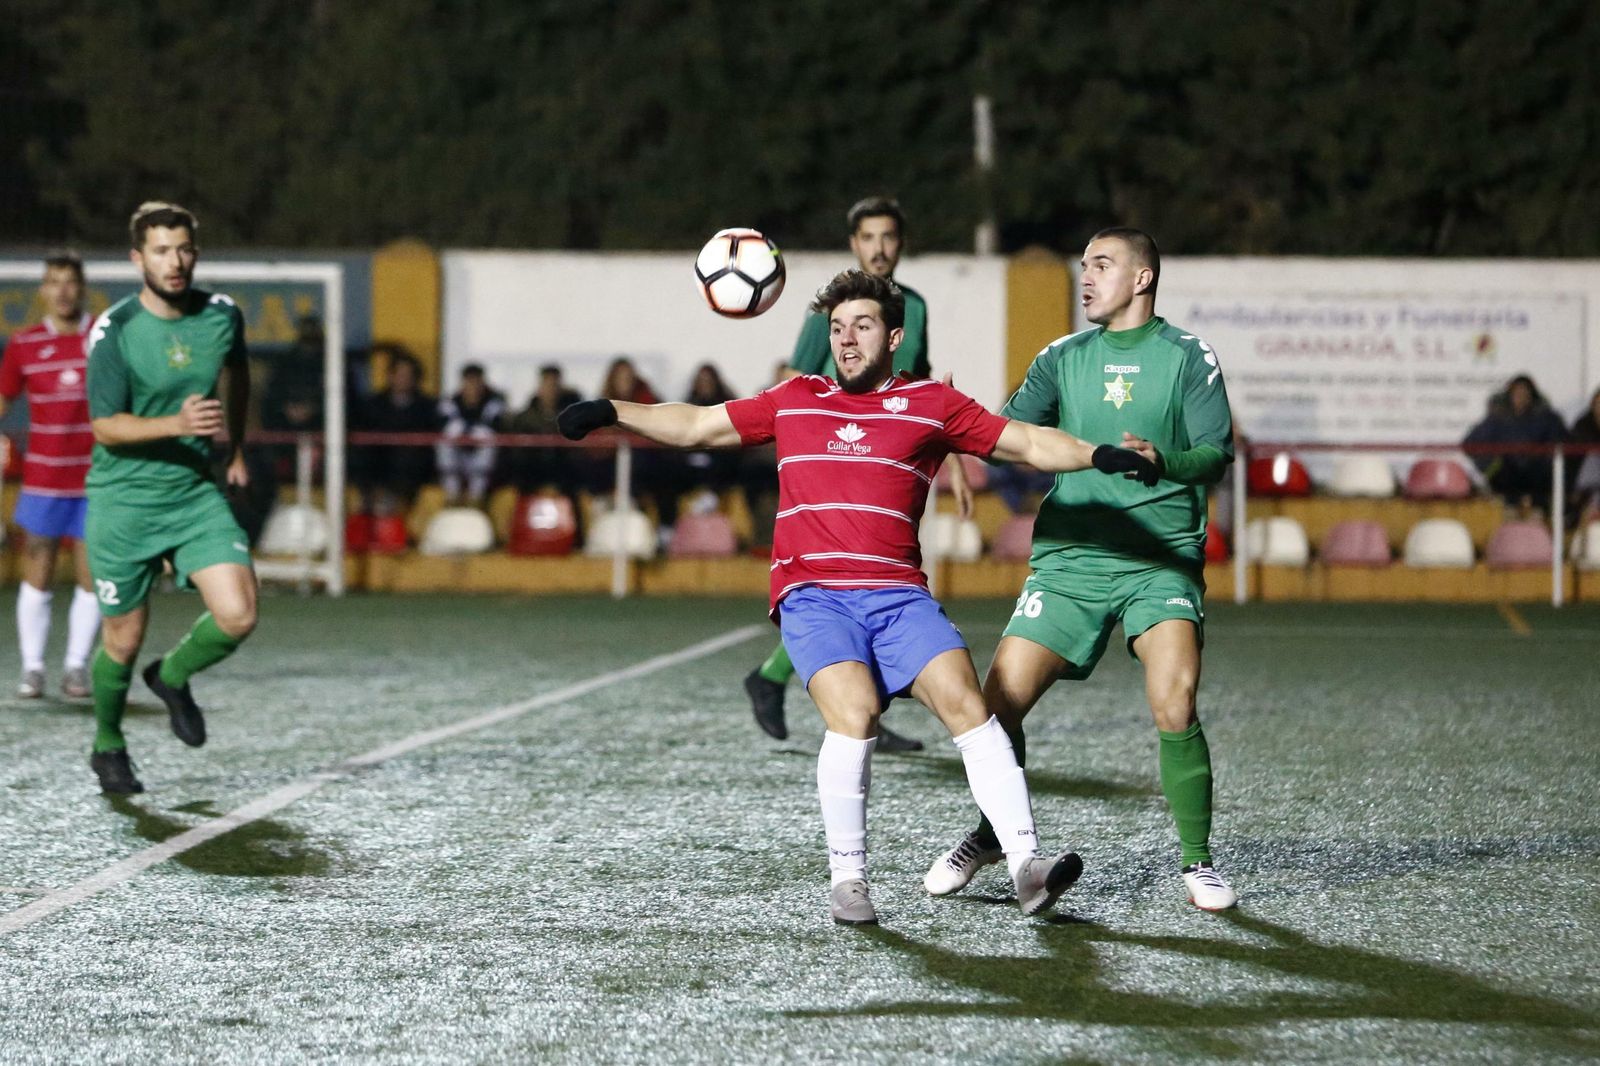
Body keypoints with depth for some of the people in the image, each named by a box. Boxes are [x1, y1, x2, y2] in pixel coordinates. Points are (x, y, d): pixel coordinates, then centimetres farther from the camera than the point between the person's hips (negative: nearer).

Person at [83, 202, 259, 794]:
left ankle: (174, 677, 17)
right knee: (124, 639, 6)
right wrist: (178, 423, -31)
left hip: (196, 492, 3)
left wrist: (237, 448, 26)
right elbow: (106, 427, -16)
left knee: (237, 616, -15)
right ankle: (108, 746, 33)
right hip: (123, 500, -3)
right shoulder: (114, 332, -14)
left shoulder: (221, 316, -2)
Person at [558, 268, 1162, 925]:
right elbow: (697, 427, 27)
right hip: (811, 594, 0)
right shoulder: (794, 401, 19)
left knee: (963, 700, -19)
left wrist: (1099, 456, -3)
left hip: (898, 593, 0)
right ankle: (846, 878, -11)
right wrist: (613, 413, 19)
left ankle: (1027, 866, -19)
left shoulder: (931, 405, 13)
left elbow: (1028, 443, 11)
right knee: (854, 712, -24)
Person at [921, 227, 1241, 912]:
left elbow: (1216, 455, -5)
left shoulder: (1187, 356, 3)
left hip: (1161, 559, -3)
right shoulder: (1064, 359, 13)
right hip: (1071, 556, 3)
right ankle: (988, 837, 21)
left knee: (1175, 707, -22)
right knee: (1000, 699, -4)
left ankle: (1197, 862, -7)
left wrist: (1162, 460, -24)